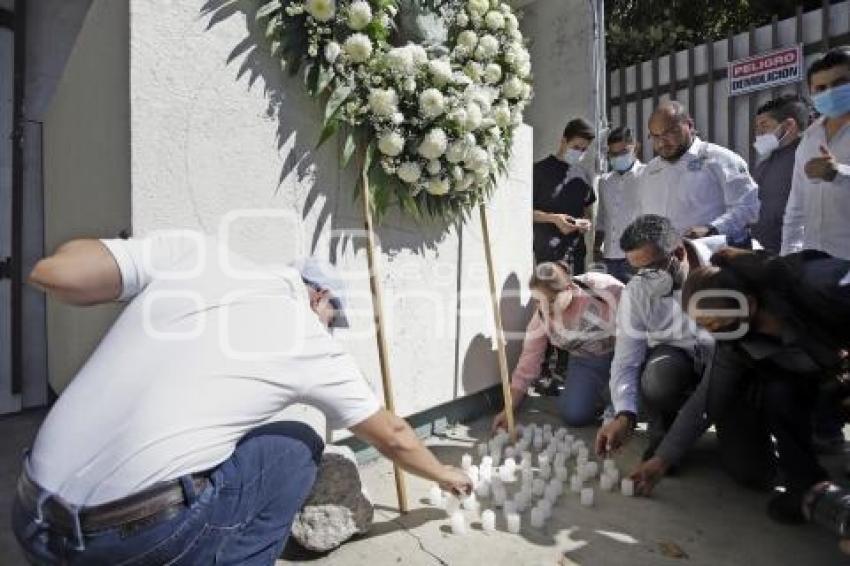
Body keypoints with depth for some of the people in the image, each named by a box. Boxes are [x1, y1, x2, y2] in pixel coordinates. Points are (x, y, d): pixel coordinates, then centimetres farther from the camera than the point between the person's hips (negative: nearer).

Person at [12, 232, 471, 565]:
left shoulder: (193, 251, 4)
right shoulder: (311, 342, 1)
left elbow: (51, 273, -1)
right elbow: (393, 437, 13)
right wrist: (445, 475, 32)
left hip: (34, 516, 5)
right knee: (299, 447, 14)